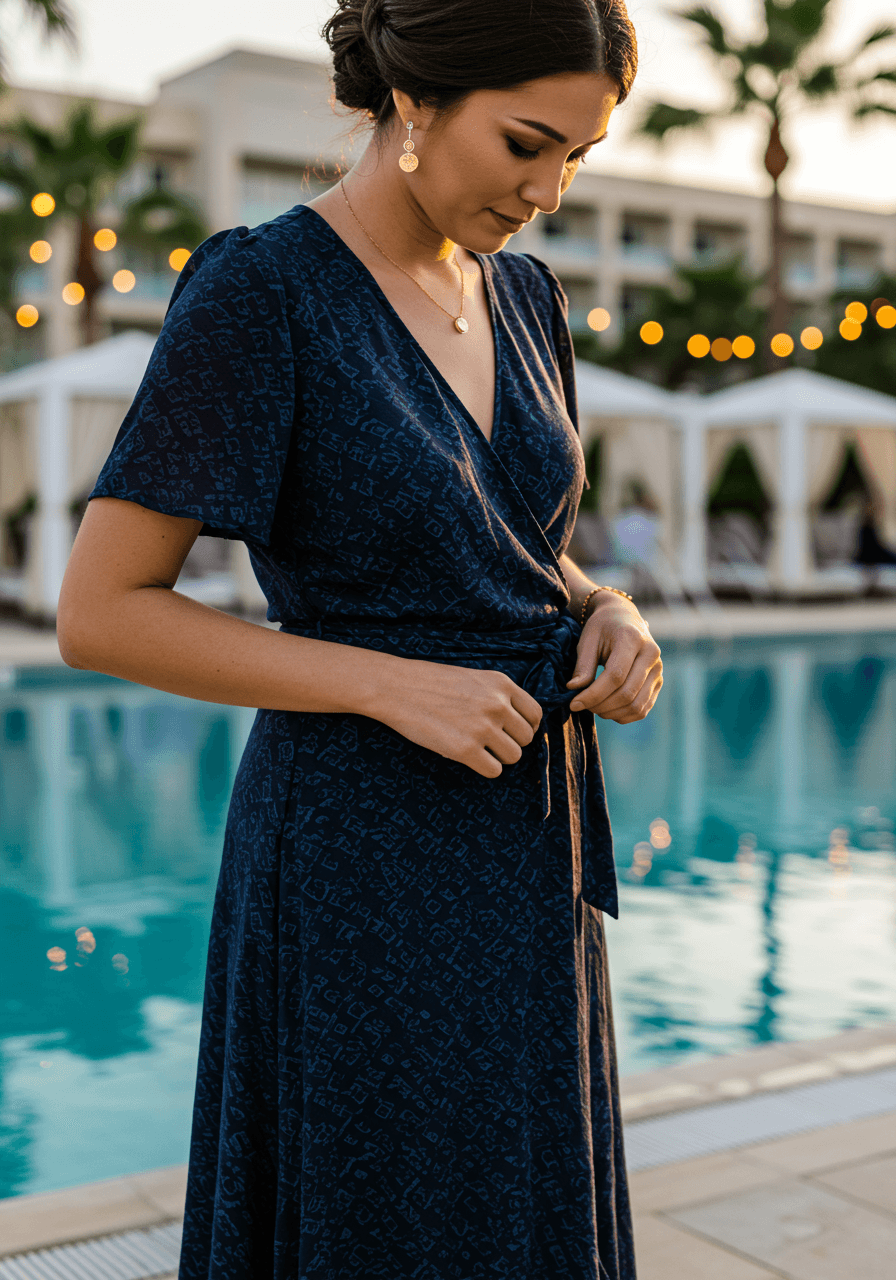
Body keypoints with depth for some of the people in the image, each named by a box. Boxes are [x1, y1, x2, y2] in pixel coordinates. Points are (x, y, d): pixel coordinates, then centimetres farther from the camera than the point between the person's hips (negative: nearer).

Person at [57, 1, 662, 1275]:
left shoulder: (523, 296, 7)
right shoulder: (259, 290, -14)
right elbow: (100, 613, -15)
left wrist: (608, 614, -3)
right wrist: (397, 685, -19)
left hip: (529, 839, 7)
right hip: (362, 848, -7)